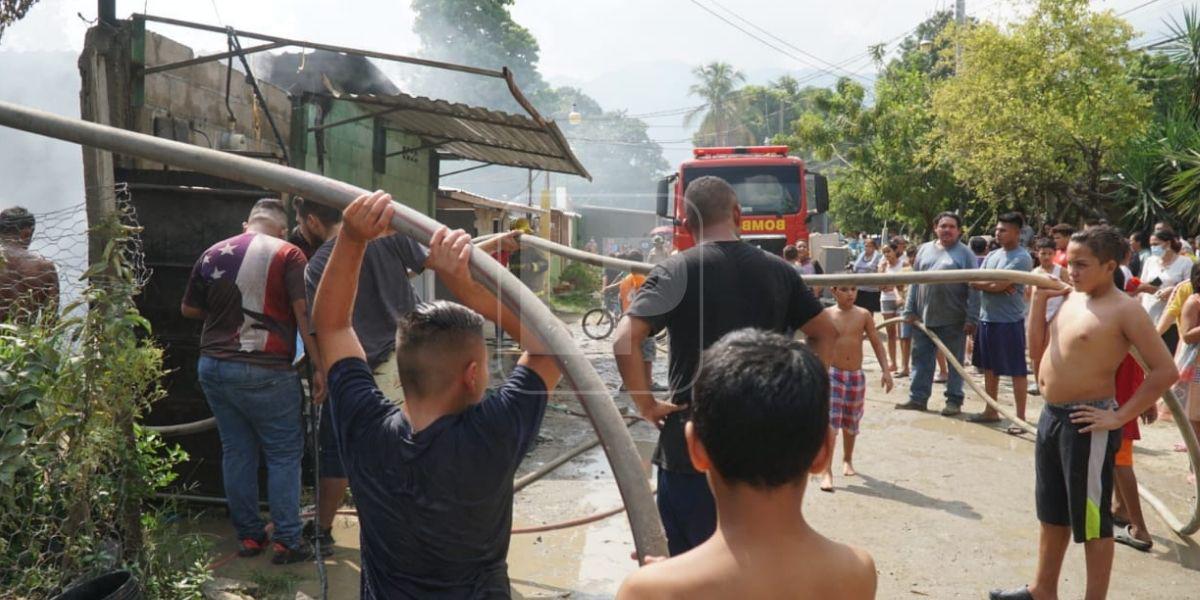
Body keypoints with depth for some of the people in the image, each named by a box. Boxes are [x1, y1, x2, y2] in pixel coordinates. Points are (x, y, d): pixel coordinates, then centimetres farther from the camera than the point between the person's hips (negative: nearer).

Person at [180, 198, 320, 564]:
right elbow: (305, 314, -13)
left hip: (213, 366, 5)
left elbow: (188, 309, 18)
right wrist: (319, 367, -11)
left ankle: (248, 535, 22)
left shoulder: (213, 254, 8)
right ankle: (286, 542, 7)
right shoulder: (287, 255, -6)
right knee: (284, 454, 5)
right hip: (264, 371, -5)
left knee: (236, 452, 14)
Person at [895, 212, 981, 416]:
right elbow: (914, 282, 12)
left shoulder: (965, 254, -3)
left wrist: (971, 318, -13)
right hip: (924, 317, 4)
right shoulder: (924, 250, 10)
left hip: (953, 321, -4)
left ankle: (954, 400, 15)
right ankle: (918, 397, 18)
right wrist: (909, 310, 6)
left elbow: (973, 289, -7)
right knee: (921, 359, 9)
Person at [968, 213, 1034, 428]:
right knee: (990, 368, 15)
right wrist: (995, 284, -13)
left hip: (1009, 322, -8)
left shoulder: (1022, 258, -12)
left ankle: (1020, 417, 7)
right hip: (986, 319, 8)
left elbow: (999, 284, -21)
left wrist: (984, 282, -2)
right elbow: (974, 282, 4)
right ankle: (990, 411, 26)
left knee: (1017, 370, 0)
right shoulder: (992, 255, 12)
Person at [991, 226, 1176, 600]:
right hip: (1051, 416, 9)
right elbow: (1036, 340, 16)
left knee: (1092, 520, 3)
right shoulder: (1071, 297, 8)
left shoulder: (1124, 310, -15)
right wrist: (1040, 296, 4)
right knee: (1052, 513, 20)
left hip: (1086, 424, -8)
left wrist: (1120, 417, -18)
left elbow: (1165, 370, -17)